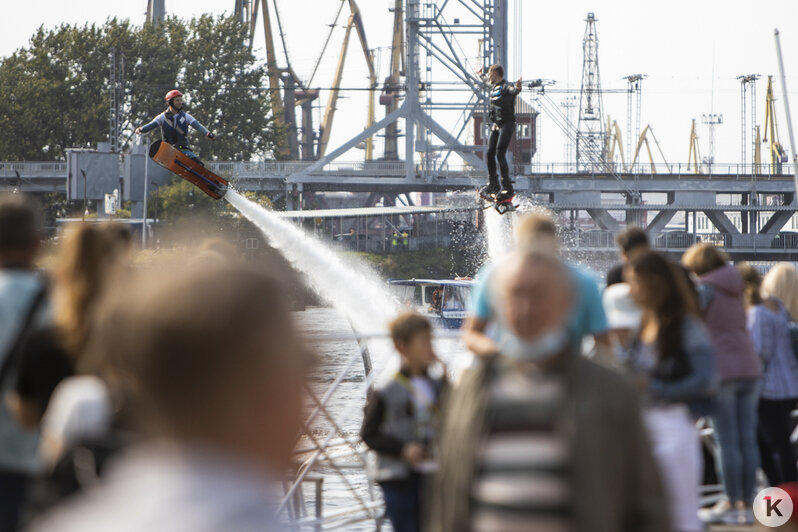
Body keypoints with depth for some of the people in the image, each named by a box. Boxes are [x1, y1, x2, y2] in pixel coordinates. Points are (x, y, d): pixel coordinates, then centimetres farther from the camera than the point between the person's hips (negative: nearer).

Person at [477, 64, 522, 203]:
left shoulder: (506, 86, -14)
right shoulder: (494, 86, 14)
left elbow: (512, 91, -39)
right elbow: (487, 80, 39)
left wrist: (517, 89, -61)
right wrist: (480, 75, 57)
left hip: (507, 125, -9)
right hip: (495, 125, 9)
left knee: (500, 154, -17)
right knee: (490, 154, 9)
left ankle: (507, 187, -17)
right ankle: (493, 185, 23)